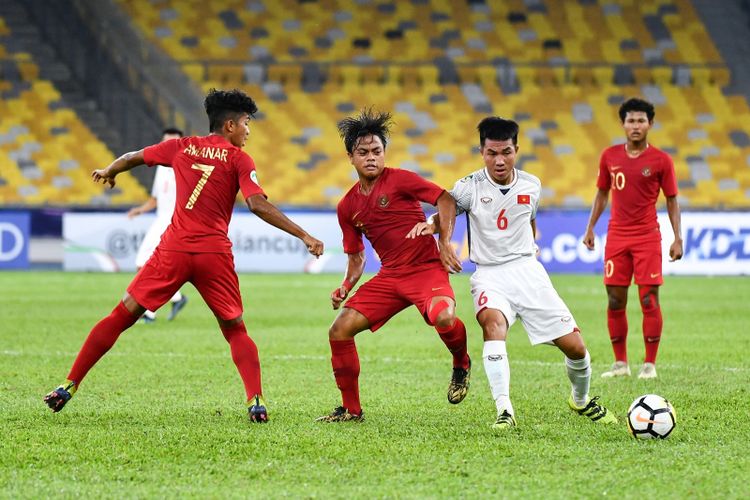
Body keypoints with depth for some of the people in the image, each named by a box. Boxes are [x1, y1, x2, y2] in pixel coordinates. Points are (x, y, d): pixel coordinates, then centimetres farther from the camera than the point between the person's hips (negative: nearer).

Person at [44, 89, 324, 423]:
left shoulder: (182, 147, 12)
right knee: (235, 330, 13)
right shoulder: (238, 159, 2)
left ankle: (69, 386, 5)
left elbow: (131, 158, 25)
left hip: (173, 249, 2)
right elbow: (257, 205, -11)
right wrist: (304, 236, -10)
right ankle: (256, 401, -4)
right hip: (214, 253, -2)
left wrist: (108, 172, 47)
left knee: (122, 316, 8)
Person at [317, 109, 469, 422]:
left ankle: (461, 364, 1)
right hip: (389, 276, 5)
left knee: (442, 317, -35)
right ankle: (350, 409, 7)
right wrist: (347, 286, 2)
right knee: (340, 330, -7)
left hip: (426, 268, -5)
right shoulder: (348, 207, 10)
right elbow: (356, 255, 20)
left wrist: (445, 243, -17)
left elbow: (445, 199, -7)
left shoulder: (399, 180, -6)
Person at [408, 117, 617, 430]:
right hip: (489, 274, -3)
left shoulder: (531, 186, 3)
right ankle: (504, 411, -38)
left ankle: (582, 401, 30)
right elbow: (444, 217, 0)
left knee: (574, 346, -2)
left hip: (528, 271, 3)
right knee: (493, 321, -37)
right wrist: (429, 225, -20)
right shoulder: (469, 188, -7)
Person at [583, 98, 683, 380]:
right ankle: (620, 364, 12)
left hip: (647, 237, -3)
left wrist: (677, 238, -5)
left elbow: (672, 200, 2)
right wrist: (590, 228, 10)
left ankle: (650, 364, 2)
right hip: (616, 237, 3)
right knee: (615, 301, 3)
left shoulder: (661, 160, -2)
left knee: (649, 300, -6)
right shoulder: (610, 156, 6)